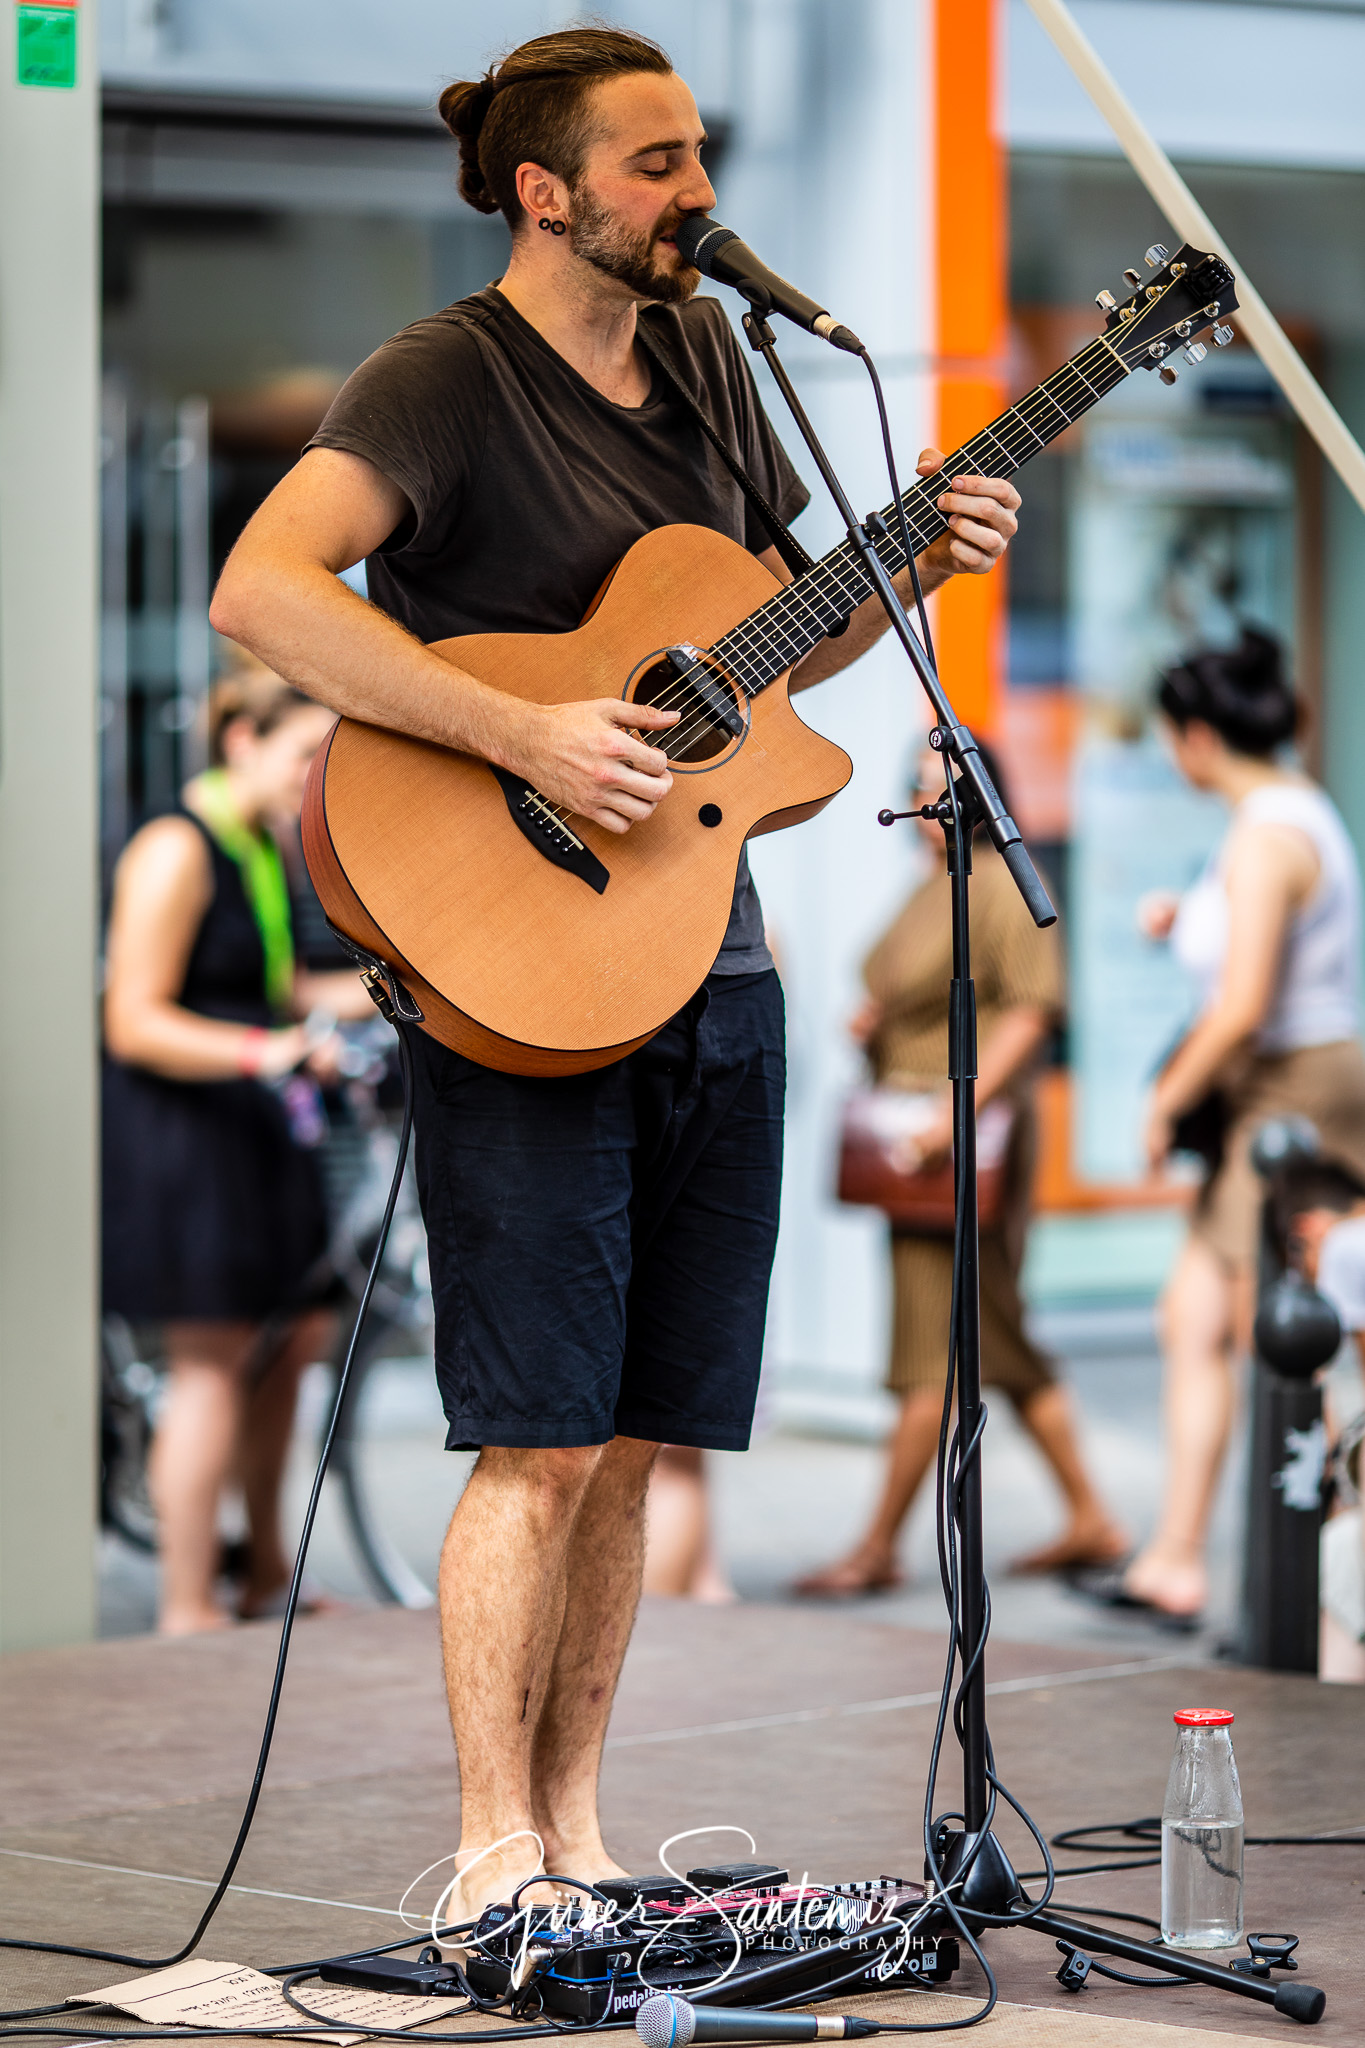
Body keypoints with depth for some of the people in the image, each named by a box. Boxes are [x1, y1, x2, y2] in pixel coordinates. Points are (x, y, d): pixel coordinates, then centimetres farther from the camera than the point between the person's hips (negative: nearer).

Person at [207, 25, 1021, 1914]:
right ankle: (495, 1856, 2)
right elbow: (261, 591, -27)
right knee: (547, 1441, -7)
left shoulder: (700, 351, 13)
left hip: (709, 962, 7)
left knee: (633, 1441, 10)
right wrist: (529, 737, -29)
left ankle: (576, 1832, 18)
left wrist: (915, 567, 4)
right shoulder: (445, 381, -11)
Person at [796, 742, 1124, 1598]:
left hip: (969, 1142, -10)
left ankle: (879, 1548, -5)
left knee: (935, 1350, -6)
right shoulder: (932, 890, 18)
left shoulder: (1004, 885, -10)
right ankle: (1091, 1519, 18)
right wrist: (872, 1019, 7)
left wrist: (962, 1108, -26)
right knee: (999, 1341, 12)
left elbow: (1031, 1011, -18)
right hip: (914, 1140, 10)